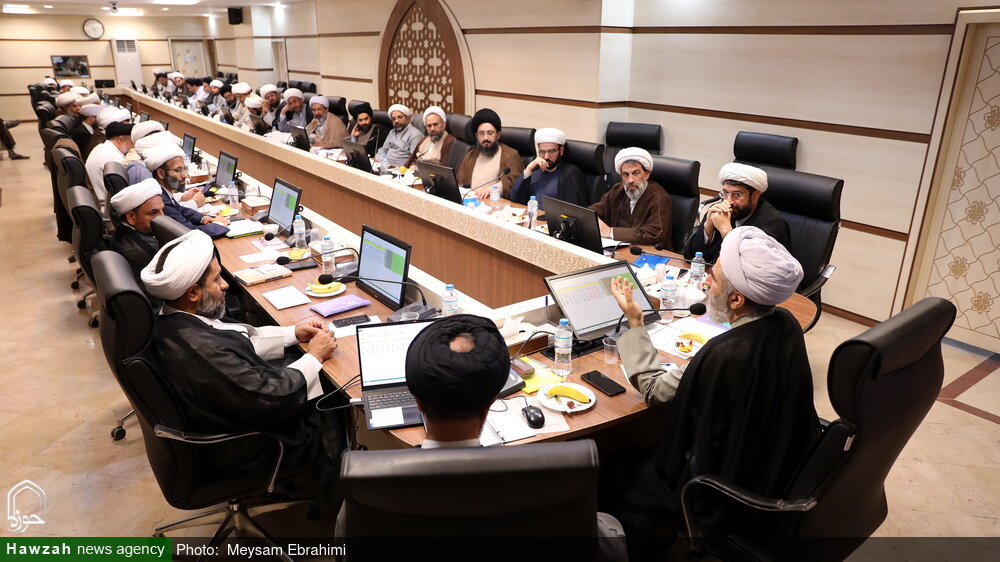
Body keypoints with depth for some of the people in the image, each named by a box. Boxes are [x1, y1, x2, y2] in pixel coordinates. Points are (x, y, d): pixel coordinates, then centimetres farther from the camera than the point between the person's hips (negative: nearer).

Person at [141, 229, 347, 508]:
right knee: (336, 418, 7)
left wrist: (293, 334, -2)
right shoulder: (201, 349, -38)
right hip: (243, 449, -9)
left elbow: (240, 338, 6)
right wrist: (314, 356, -18)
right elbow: (271, 400, -31)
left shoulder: (171, 319, -9)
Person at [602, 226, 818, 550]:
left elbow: (653, 389, -17)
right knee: (648, 446, 23)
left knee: (618, 470, 12)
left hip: (728, 496, -7)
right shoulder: (786, 325, -12)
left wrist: (635, 322, -10)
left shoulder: (724, 356, -34)